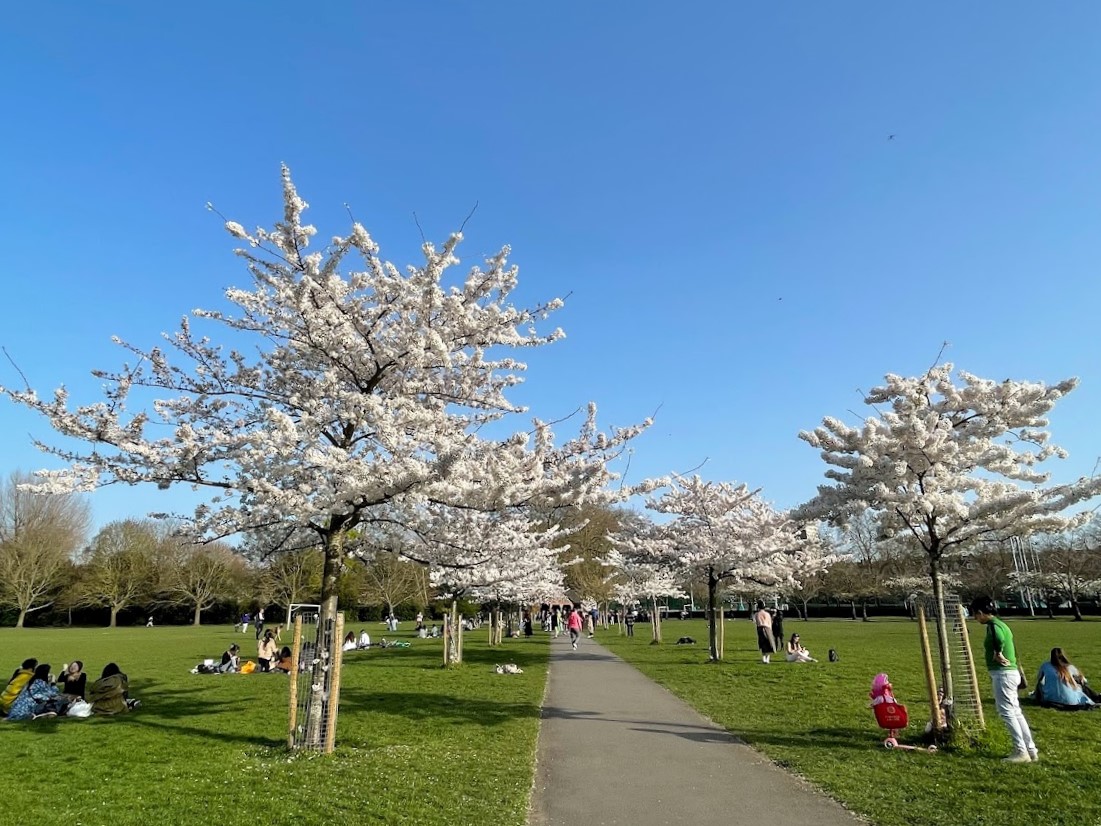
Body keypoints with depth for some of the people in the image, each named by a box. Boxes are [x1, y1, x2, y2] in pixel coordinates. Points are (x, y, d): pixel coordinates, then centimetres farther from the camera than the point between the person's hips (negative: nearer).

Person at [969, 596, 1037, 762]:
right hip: (1010, 672, 10)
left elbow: (999, 639, -37)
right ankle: (1031, 750, 19)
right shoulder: (1000, 624, 15)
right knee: (1016, 713, 14)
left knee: (1007, 713, -4)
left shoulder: (992, 625, -15)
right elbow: (1008, 644, 20)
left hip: (1003, 674, -10)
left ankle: (1021, 752, 0)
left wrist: (998, 654, -22)